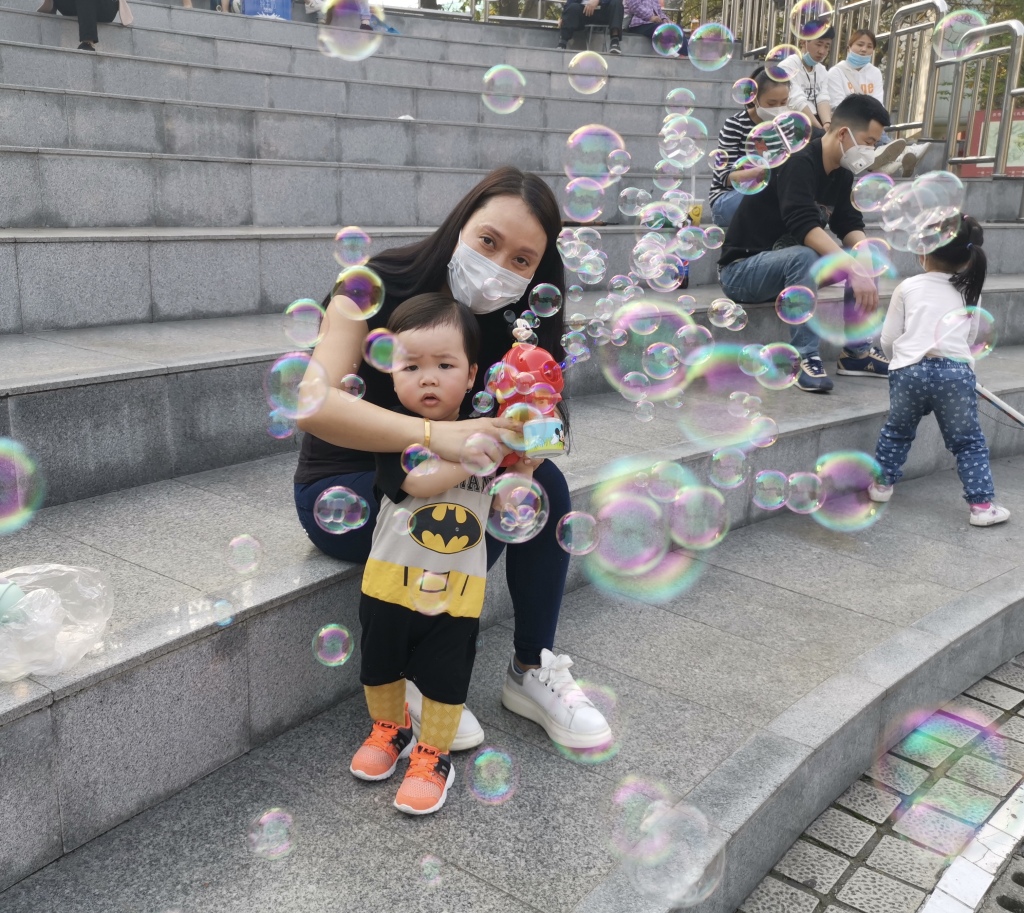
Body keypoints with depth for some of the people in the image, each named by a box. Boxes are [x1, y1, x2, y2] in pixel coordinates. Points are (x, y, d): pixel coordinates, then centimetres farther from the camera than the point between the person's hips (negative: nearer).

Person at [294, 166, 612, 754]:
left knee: (544, 483, -18)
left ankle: (533, 670, -5)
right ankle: (414, 679, -8)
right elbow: (312, 402, -38)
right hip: (340, 489, -5)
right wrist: (436, 435, -50)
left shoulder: (504, 323, -7)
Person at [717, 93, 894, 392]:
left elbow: (849, 226, 3)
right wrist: (853, 269, -42)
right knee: (804, 255, -35)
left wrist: (864, 265, -19)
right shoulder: (798, 163, -23)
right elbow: (805, 227, -35)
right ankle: (806, 358, -29)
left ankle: (857, 350, 1)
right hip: (741, 269, -8)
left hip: (789, 262, 9)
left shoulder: (842, 174, 4)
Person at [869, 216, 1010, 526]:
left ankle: (882, 484, 34)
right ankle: (982, 505, 8)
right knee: (968, 441, 10)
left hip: (910, 370, 0)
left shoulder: (907, 288, 10)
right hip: (956, 371, 1)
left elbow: (888, 339, 12)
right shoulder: (970, 292, 16)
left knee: (897, 430, 22)